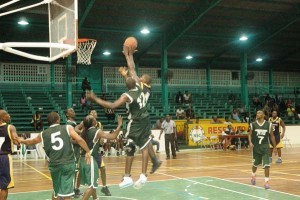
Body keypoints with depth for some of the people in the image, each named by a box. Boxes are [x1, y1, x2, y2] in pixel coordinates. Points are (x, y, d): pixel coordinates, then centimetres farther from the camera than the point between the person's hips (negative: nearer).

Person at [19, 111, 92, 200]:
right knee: (67, 193, -3)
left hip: (54, 165, 3)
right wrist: (88, 152, 1)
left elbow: (30, 142, 30)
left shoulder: (43, 134, 12)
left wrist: (21, 141, 50)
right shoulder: (67, 128, 4)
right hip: (68, 163, -3)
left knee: (56, 191, 23)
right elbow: (79, 139, -9)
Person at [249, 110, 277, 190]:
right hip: (256, 147, 1)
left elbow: (272, 136, 4)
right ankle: (253, 176, 45)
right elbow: (250, 134, 4)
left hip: (265, 147, -1)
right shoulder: (253, 125, -2)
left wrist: (275, 147, 5)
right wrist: (250, 142, -16)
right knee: (255, 164, 17)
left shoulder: (269, 125, -3)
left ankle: (266, 182, -4)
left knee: (266, 165, -11)